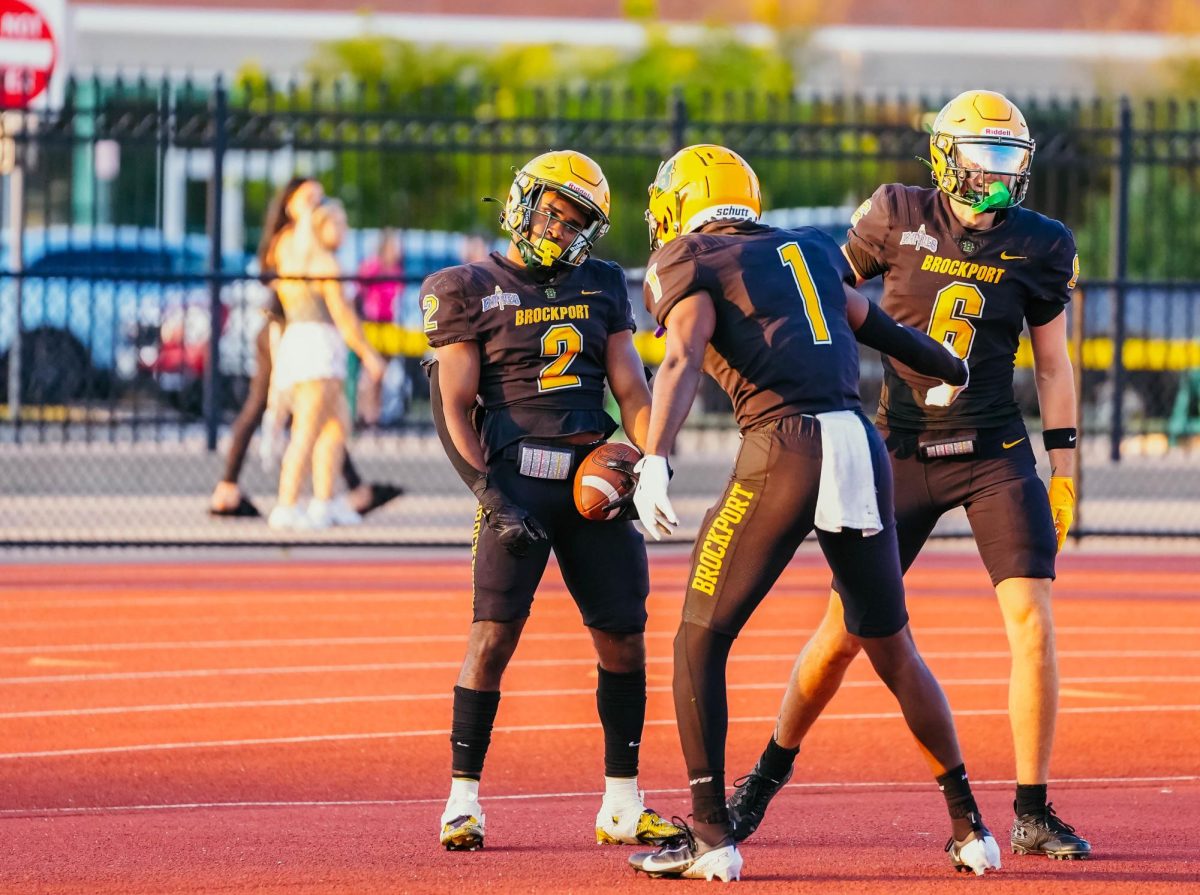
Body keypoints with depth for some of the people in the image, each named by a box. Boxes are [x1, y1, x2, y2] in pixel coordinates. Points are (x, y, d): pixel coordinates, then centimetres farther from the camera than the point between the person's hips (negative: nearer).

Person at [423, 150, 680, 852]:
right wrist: (489, 497, -15)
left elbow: (632, 389, 11)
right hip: (517, 473, -4)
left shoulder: (601, 289, 15)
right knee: (495, 633, -13)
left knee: (624, 637, 3)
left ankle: (622, 806, 13)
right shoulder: (472, 292, 1)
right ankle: (463, 800, -5)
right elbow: (453, 406, -4)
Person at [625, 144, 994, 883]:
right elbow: (875, 327, 39)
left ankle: (711, 836, 1)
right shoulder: (808, 251, 23)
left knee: (702, 641, 7)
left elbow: (683, 362, -13)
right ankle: (970, 826, 23)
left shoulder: (692, 268, 7)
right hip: (862, 443, 5)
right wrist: (951, 370, 58)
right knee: (892, 648, 20)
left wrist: (655, 463, -27)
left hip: (784, 448, -5)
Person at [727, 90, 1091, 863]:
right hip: (905, 452, 0)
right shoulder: (899, 219, -4)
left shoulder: (1038, 247, -1)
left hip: (995, 453, 0)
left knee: (1033, 624, -13)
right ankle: (772, 769, 25)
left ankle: (1034, 814, -3)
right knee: (845, 632, 1)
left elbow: (1053, 365, 7)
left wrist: (1064, 467, 3)